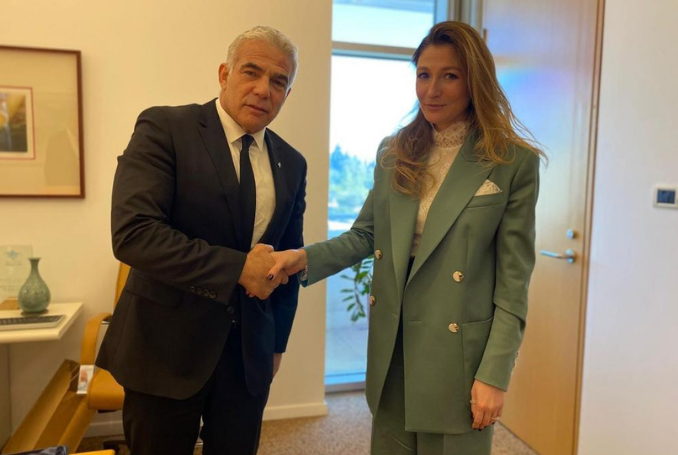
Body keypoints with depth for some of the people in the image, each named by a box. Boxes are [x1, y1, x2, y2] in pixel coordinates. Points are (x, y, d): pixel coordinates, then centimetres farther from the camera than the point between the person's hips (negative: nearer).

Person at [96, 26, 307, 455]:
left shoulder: (291, 163, 5)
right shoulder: (164, 128, -9)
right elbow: (132, 232, -21)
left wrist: (277, 340, 16)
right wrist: (236, 267, -23)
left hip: (250, 353, 4)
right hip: (165, 346, -4)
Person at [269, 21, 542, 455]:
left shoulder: (513, 162, -9)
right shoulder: (394, 153, 4)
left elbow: (513, 281, -9)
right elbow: (364, 235, 7)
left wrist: (494, 374, -11)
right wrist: (304, 257, -10)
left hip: (456, 357, -4)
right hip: (391, 352, 4)